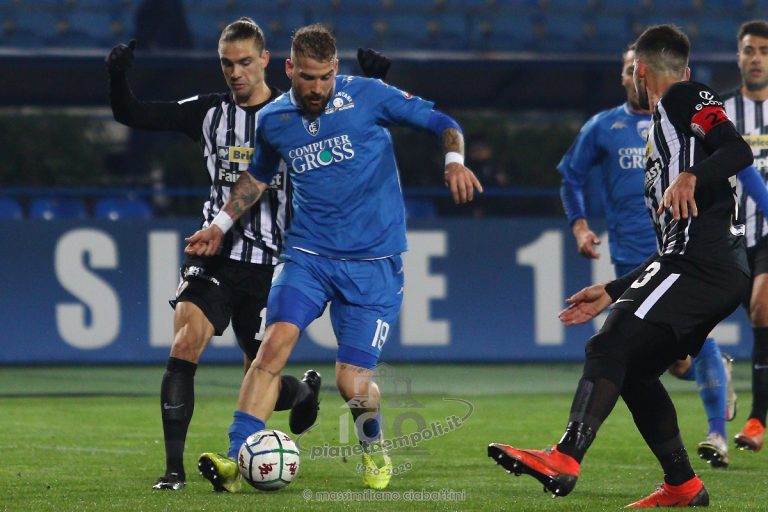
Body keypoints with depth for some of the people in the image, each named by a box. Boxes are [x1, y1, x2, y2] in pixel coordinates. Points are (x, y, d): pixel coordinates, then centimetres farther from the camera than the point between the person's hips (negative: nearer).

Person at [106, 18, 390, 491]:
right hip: (215, 253, 2)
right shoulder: (210, 113, 5)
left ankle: (305, 390, 42)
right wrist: (118, 78, -12)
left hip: (268, 264, -2)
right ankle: (174, 467, -17)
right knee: (184, 348, -21)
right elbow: (131, 114, 7)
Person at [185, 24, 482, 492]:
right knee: (275, 342, -22)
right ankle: (237, 460, -24)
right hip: (308, 255, 3)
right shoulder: (273, 120, 6)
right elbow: (258, 176, 26)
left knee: (353, 384, -7)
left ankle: (374, 450, 26)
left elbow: (441, 123, -1)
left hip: (373, 263, -3)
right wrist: (222, 224, 22)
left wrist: (455, 161, -19)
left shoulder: (367, 97, -5)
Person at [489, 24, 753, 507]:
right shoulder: (665, 128, 31)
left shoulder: (686, 99, 3)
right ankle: (683, 486, 15)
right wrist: (612, 293, 31)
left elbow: (738, 151, -16)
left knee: (611, 346, -19)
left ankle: (566, 458, -34)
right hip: (723, 272, 10)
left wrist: (690, 177, -32)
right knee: (635, 369, 15)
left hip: (703, 263, -10)